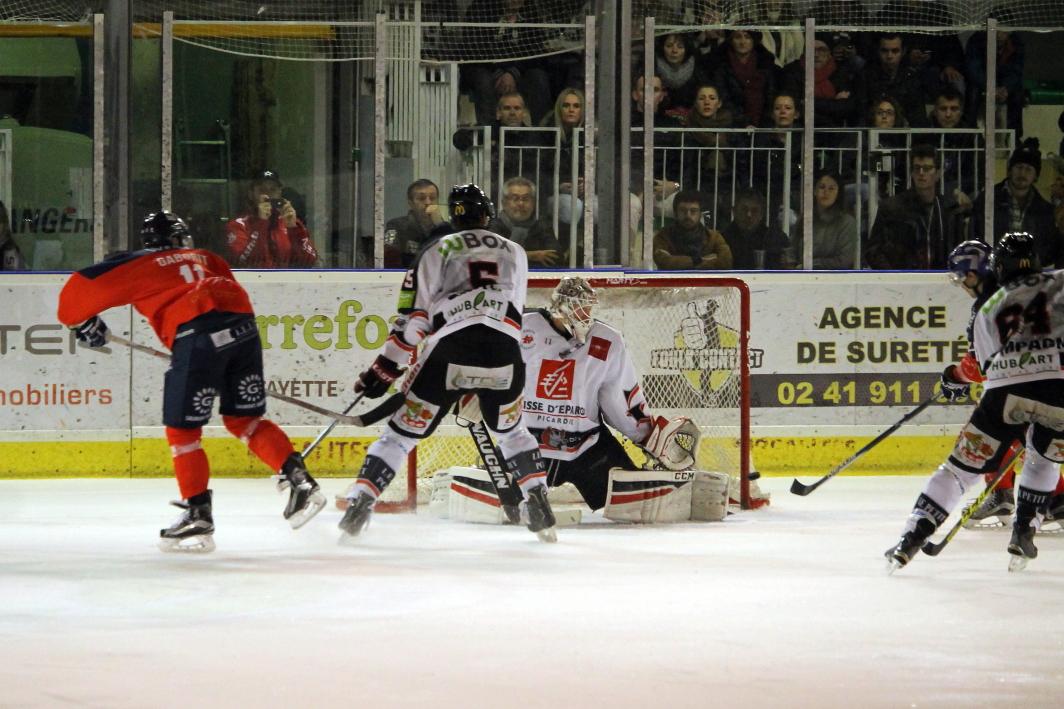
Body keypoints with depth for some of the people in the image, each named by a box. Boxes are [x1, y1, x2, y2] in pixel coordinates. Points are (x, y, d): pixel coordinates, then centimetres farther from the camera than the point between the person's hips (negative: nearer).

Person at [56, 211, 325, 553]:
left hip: (198, 334, -5)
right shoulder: (203, 258, 33)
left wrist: (83, 323, 38)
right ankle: (300, 481, 6)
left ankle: (199, 517, 3)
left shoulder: (135, 265, 21)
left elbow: (78, 290, 19)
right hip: (243, 327, 5)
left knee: (182, 429, 7)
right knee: (245, 419, 19)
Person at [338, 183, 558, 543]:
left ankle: (359, 506, -3)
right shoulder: (514, 253, 25)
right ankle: (538, 505, 12)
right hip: (504, 355, 2)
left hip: (450, 352, -2)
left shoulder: (437, 251, 15)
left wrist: (382, 372, 13)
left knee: (404, 430, 7)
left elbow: (413, 318, 9)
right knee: (510, 430, 27)